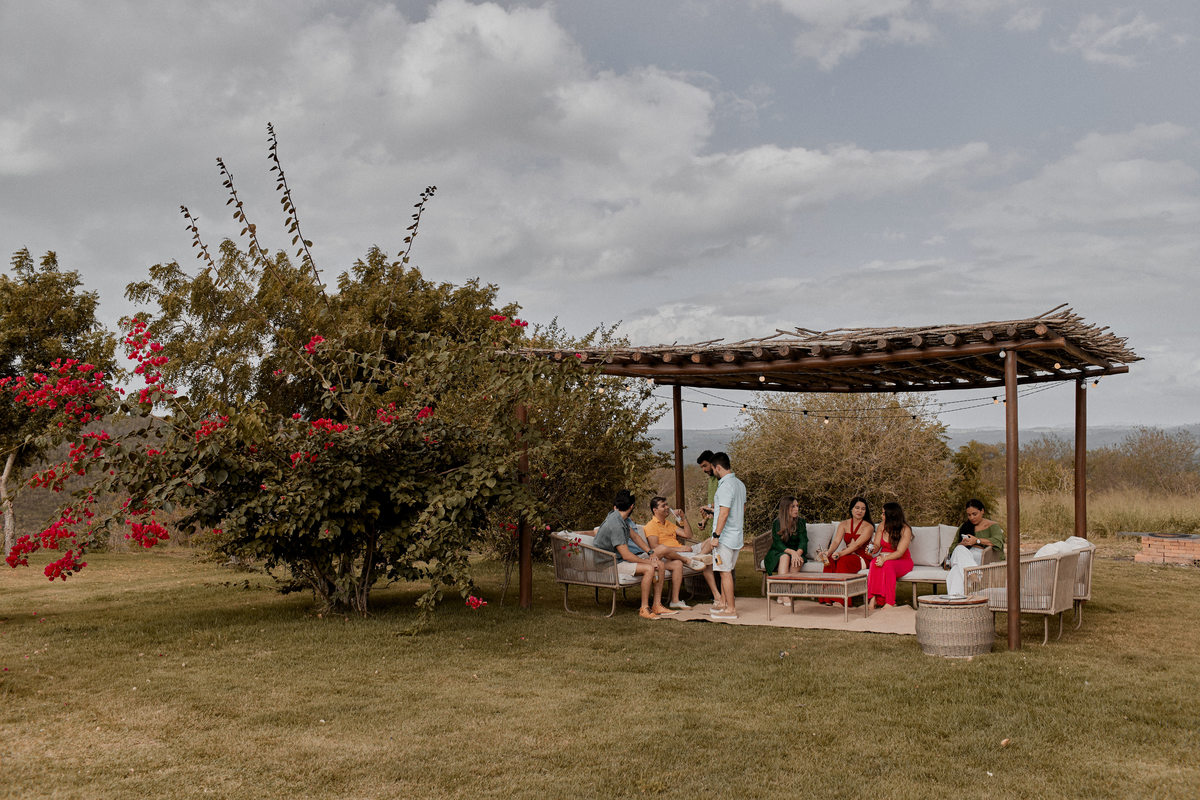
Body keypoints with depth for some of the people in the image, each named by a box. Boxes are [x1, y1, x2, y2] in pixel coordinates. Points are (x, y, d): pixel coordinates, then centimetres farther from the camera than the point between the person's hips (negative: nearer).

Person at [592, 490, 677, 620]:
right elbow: (626, 555, -24)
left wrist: (650, 553, 5)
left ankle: (657, 605, 3)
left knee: (659, 564, -1)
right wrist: (648, 561, -13)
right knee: (649, 568, -27)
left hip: (619, 558, 10)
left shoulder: (619, 518, 6)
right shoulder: (615, 524, -24)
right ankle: (644, 609, -16)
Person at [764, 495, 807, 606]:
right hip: (777, 553, -2)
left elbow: (803, 541, -9)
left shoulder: (800, 522, 0)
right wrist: (791, 552, -35)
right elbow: (777, 544, -16)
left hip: (796, 552, 2)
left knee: (797, 560, -32)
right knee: (785, 557, -35)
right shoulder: (777, 523, -8)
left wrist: (798, 553, -31)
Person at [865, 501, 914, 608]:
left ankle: (890, 602, -35)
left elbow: (899, 552, -20)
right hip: (884, 558, 4)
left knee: (888, 565, -38)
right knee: (875, 562, -32)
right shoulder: (882, 526, 2)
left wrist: (885, 558, -36)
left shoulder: (905, 530, -13)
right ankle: (873, 598, -39)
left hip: (902, 561, -4)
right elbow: (877, 545, 5)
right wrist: (873, 549, -19)